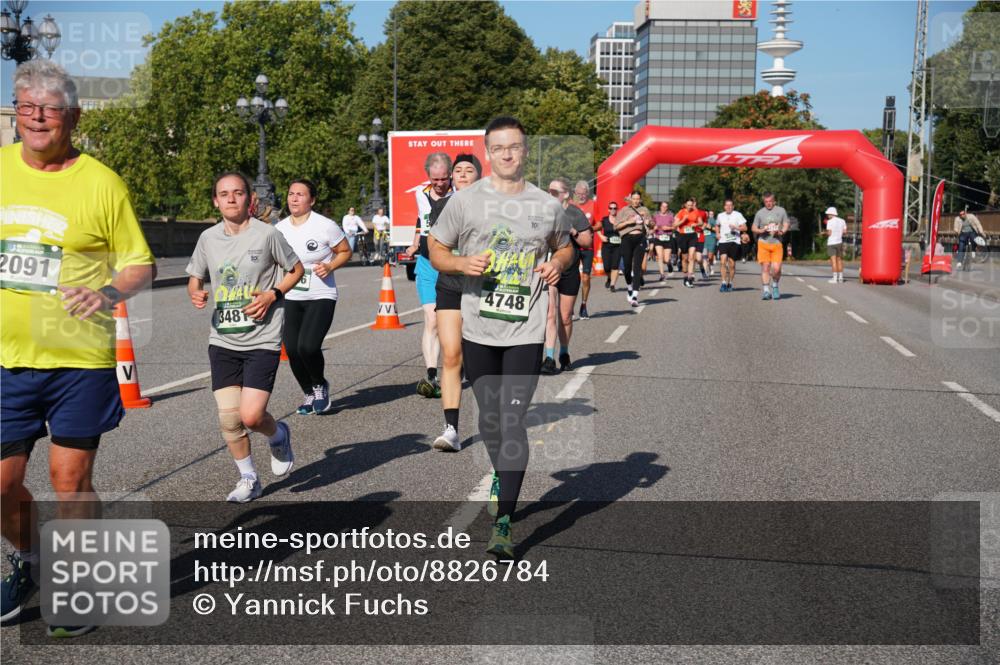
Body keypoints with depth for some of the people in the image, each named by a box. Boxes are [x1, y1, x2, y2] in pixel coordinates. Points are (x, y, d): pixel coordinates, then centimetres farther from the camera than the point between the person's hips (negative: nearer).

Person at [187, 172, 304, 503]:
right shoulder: (208, 238, 5)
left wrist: (272, 295, -11)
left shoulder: (267, 234, -7)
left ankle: (278, 436, 23)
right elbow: (195, 277, 17)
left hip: (262, 340, -4)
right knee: (228, 417, 0)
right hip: (222, 341, 4)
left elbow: (297, 270, 4)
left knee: (251, 415, -13)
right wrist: (196, 294, -5)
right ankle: (248, 478, 23)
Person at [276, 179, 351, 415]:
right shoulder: (280, 228, 5)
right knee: (292, 349, -1)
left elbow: (345, 252, 4)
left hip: (321, 297, -5)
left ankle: (320, 386, 11)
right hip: (290, 298, 5)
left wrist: (329, 266, -15)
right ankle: (310, 394, 25)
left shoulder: (325, 226, -9)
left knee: (308, 346, -20)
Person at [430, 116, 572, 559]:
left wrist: (557, 264, -1)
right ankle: (501, 478, 44)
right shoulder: (465, 201, 1)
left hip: (526, 331, -1)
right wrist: (463, 263, -14)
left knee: (513, 422, -9)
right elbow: (436, 252, 7)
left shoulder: (547, 206, 5)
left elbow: (565, 246, 22)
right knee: (489, 419, 15)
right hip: (478, 329, 1)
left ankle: (502, 524, -7)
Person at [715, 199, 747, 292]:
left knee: (732, 264, 4)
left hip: (734, 242, -1)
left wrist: (736, 227, -18)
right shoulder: (720, 215, 11)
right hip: (723, 241, 1)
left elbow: (745, 228, -1)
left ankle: (730, 283, 20)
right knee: (723, 261, -15)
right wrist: (718, 233, 12)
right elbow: (717, 226, 30)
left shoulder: (738, 215, 0)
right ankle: (724, 283, -14)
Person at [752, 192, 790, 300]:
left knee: (776, 268, -10)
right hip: (763, 243, 0)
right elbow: (754, 228, 12)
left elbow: (786, 225, 11)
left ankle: (775, 286, 17)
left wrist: (780, 232, -10)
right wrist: (761, 230, -10)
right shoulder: (760, 213, 9)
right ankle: (766, 291, 0)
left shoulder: (781, 210, 10)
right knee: (765, 267, -5)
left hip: (777, 244, 0)